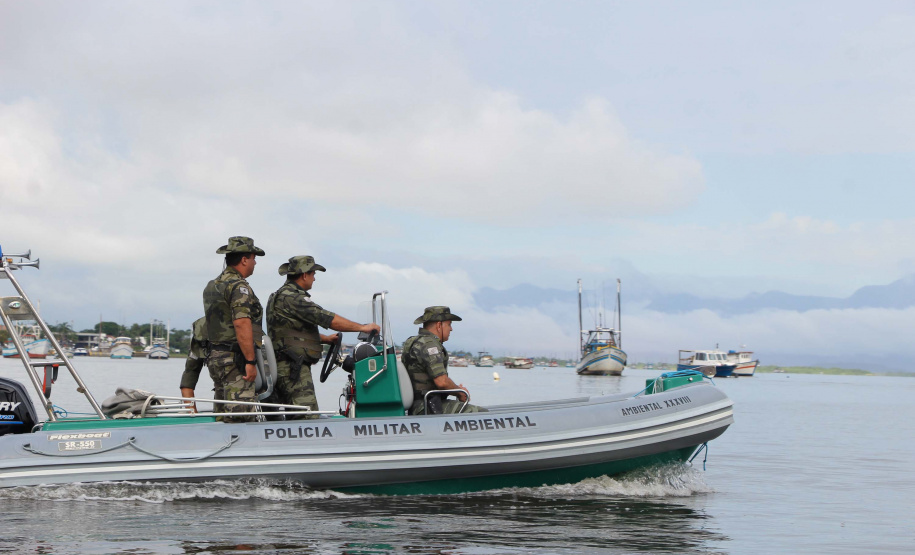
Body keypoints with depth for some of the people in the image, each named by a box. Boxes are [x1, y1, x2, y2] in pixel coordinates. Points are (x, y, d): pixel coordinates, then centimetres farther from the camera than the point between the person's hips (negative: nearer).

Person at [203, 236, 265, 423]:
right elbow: (241, 324, -23)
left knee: (222, 414, 13)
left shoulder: (211, 286, 16)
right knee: (239, 417, -9)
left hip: (215, 357, 9)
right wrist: (251, 361, -22)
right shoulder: (239, 286, -14)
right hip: (235, 359, -9)